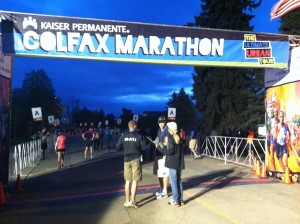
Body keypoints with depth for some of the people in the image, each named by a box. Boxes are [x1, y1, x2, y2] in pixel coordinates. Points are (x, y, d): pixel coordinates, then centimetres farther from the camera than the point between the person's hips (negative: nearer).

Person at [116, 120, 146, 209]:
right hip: (136, 159, -3)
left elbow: (118, 148, 0)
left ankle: (127, 201, 16)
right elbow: (144, 147, -11)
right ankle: (132, 200, -1)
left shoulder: (123, 136, 0)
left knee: (127, 181, 12)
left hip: (127, 160, 3)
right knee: (135, 181, 3)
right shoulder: (139, 136, -8)